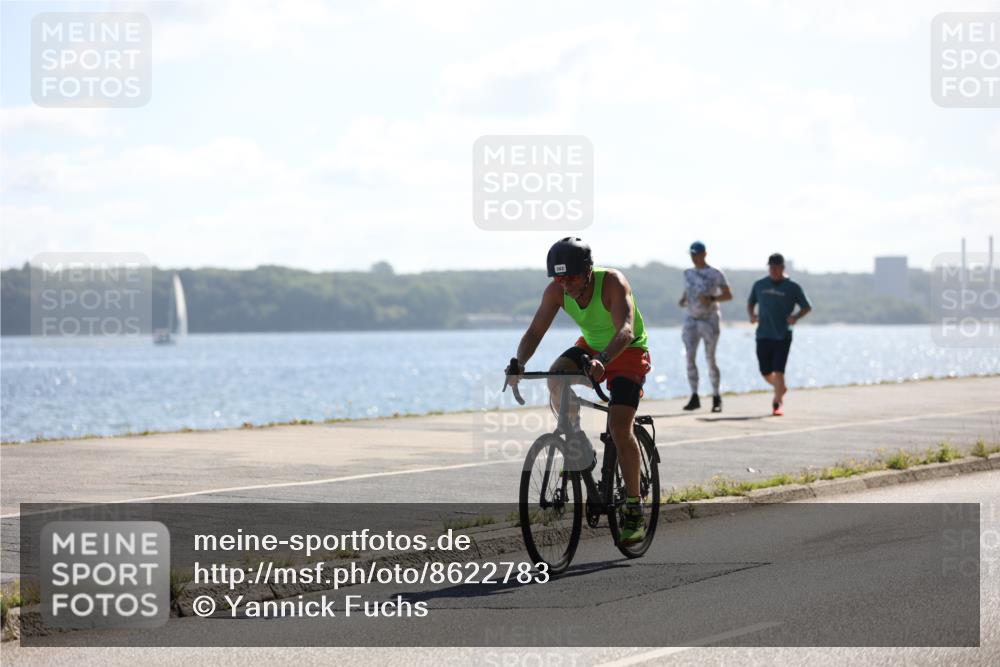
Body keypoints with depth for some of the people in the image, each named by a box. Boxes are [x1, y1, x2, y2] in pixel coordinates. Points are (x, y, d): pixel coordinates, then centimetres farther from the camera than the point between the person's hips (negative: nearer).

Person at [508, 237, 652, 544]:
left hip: (628, 352, -5)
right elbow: (535, 331, -16)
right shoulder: (556, 291, -17)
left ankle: (634, 510, -7)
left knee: (620, 428, -19)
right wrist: (519, 363, -36)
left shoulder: (612, 282, -31)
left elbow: (626, 330, -42)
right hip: (591, 346, 5)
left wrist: (603, 359, -60)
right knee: (555, 377, -28)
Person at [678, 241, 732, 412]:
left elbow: (728, 295, -5)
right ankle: (694, 397, -8)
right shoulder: (688, 274, 12)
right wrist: (683, 300, 0)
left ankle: (716, 398, 12)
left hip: (710, 319, -4)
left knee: (710, 359, -2)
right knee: (690, 357, -10)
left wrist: (712, 298, -21)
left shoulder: (715, 274, -4)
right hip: (691, 319, 4)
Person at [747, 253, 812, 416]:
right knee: (766, 372, 6)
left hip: (783, 336, -3)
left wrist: (796, 317, -14)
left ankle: (778, 403, -4)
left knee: (778, 370, -12)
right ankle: (780, 389, 36)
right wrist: (751, 315, 0)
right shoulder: (759, 285, 9)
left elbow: (807, 307, 5)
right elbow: (750, 303, 21)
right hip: (763, 335, 3)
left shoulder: (792, 287, 0)